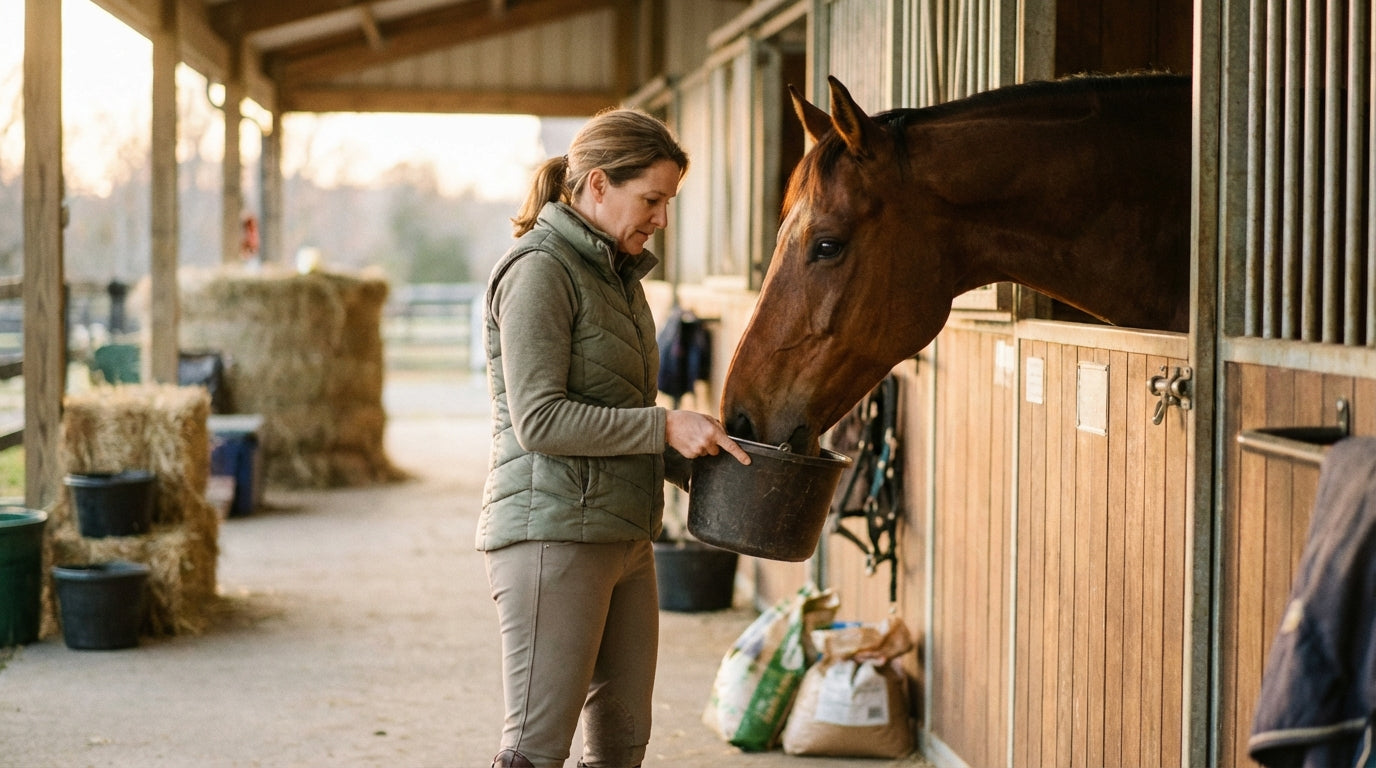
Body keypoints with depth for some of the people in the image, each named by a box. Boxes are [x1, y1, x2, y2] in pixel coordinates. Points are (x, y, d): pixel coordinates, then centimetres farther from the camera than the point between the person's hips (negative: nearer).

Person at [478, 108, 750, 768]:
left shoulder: (617, 274, 17)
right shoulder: (539, 271, -12)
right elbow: (540, 421, -20)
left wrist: (704, 467, 10)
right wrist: (666, 425, -19)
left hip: (624, 536, 9)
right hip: (553, 532, -9)